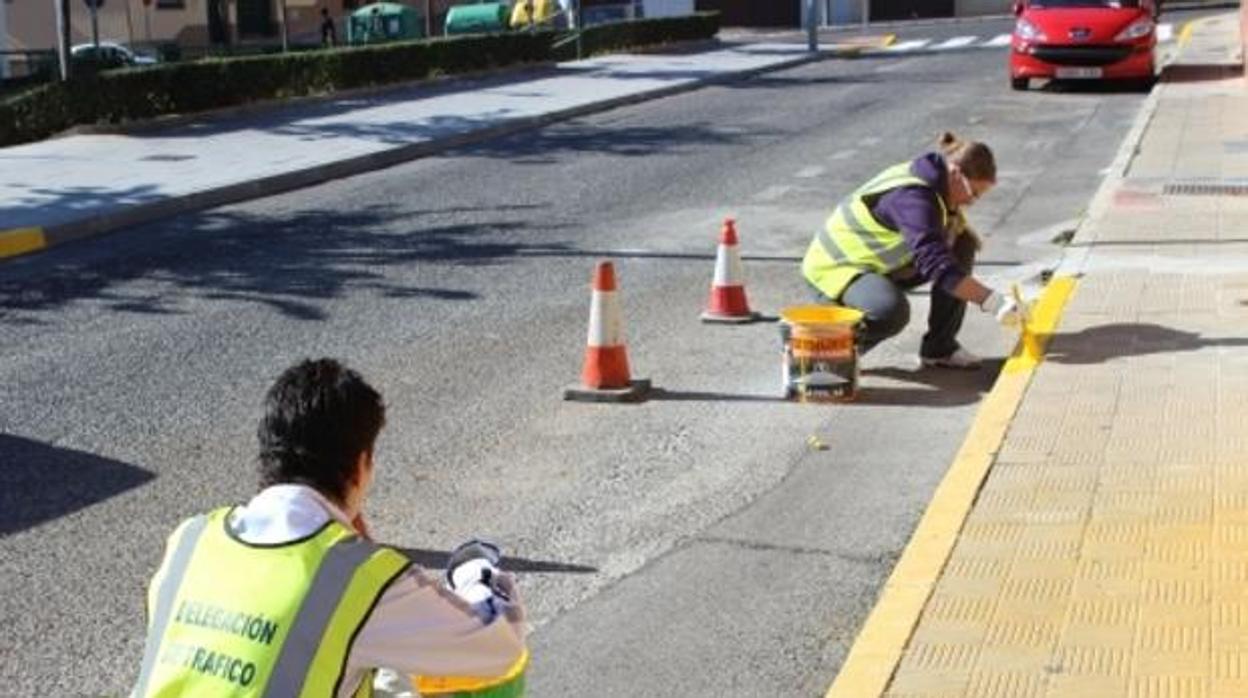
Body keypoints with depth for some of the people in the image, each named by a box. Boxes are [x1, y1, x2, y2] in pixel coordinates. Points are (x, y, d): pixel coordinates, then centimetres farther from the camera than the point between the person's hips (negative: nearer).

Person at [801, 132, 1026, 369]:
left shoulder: (932, 179, -3)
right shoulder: (912, 198, -32)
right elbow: (935, 263, -41)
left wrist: (956, 223, -12)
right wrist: (992, 301, -44)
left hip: (884, 264, 10)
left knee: (963, 246, -1)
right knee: (893, 310, -40)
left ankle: (939, 347, 5)